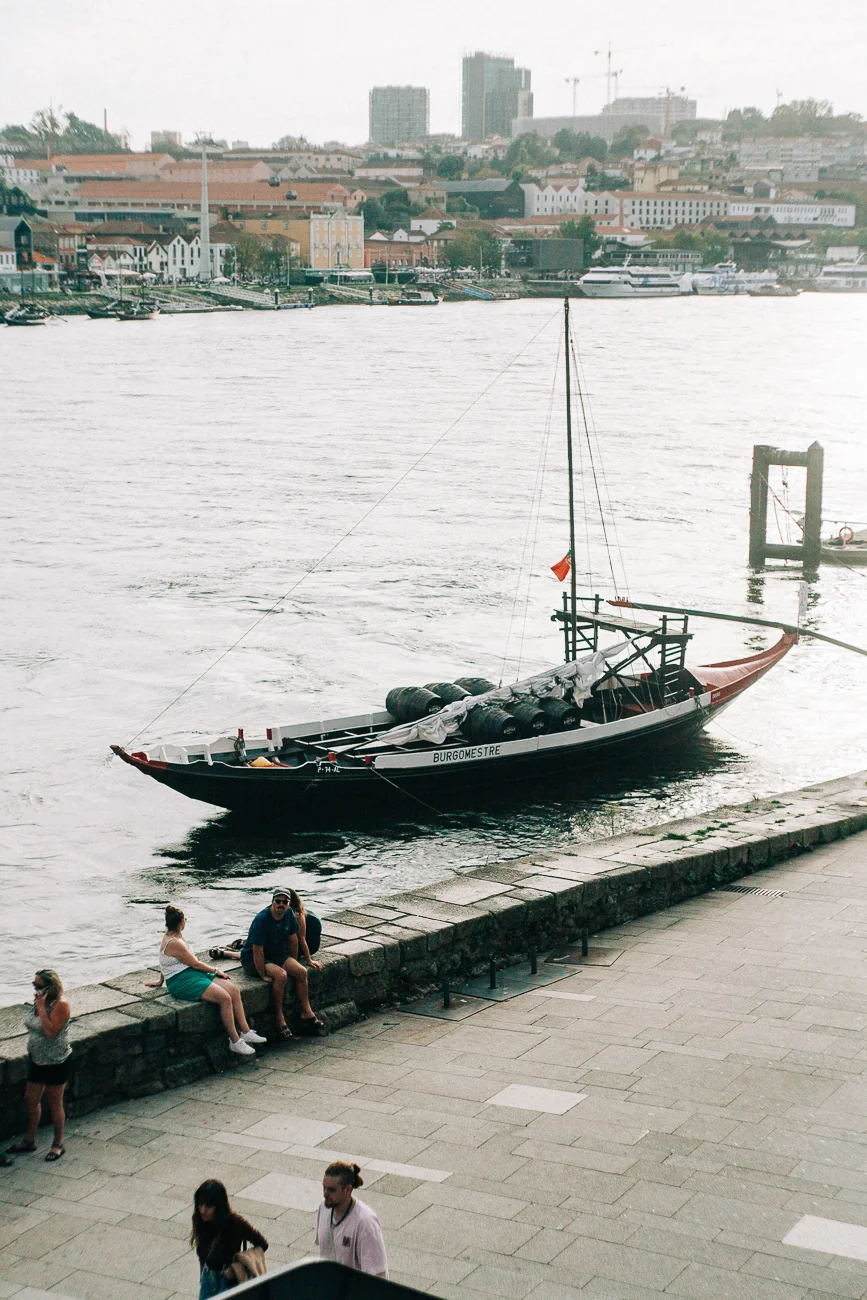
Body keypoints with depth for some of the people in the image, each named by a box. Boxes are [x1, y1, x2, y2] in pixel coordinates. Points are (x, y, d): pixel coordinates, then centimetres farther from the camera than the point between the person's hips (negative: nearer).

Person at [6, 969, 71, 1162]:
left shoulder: (60, 1005, -21)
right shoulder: (39, 1000, 2)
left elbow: (50, 1031, -30)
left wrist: (41, 1007, -28)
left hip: (56, 1062, -8)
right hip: (38, 1060, 8)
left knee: (55, 1104, 5)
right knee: (30, 1100, 14)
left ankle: (58, 1144, 20)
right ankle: (29, 1141, 30)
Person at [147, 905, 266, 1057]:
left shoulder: (170, 935, 11)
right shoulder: (174, 943, -19)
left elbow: (166, 961, 23)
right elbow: (195, 964, -13)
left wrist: (161, 980, 33)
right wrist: (216, 970, -1)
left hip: (194, 975, 10)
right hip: (183, 981, -10)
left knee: (234, 990, -6)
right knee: (225, 998, -25)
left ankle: (245, 1032, -2)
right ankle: (235, 1042, -17)